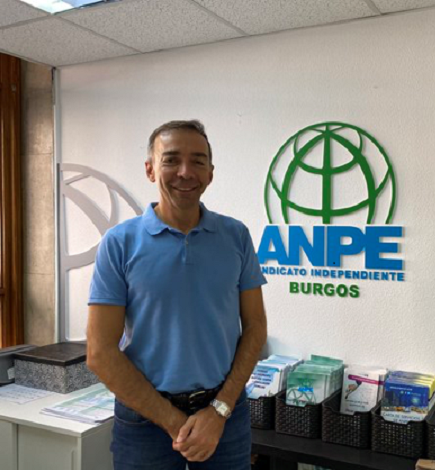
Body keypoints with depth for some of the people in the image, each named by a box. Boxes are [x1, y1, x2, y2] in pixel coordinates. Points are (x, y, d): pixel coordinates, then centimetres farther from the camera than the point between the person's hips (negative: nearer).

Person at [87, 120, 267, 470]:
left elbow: (255, 327, 2)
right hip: (145, 414, -1)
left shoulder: (236, 236, -1)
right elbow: (101, 353, -9)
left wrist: (219, 410, -8)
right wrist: (174, 422, -11)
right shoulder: (120, 243, -8)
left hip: (224, 407, 2)